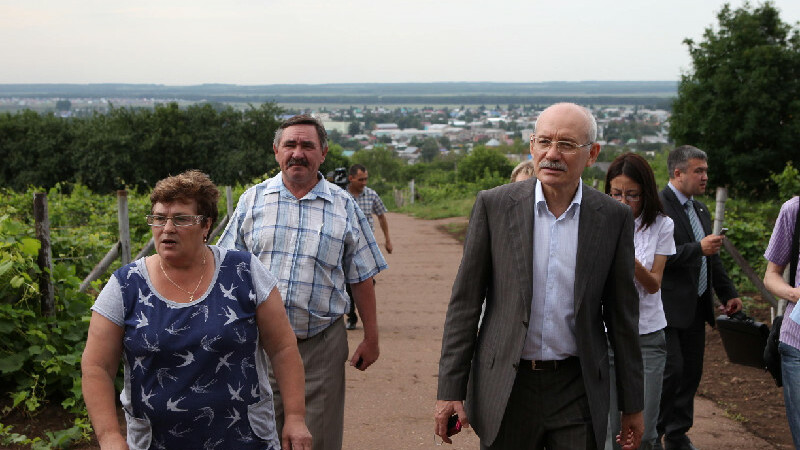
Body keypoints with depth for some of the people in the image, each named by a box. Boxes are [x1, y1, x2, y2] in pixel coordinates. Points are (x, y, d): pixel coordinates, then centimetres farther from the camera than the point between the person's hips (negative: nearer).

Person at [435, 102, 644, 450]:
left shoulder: (614, 218, -1)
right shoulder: (493, 205, -4)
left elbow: (623, 315, 5)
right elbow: (465, 301, -1)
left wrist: (632, 405, 8)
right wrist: (450, 390, -4)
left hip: (578, 391, 1)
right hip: (505, 387, 0)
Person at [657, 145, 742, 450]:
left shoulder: (701, 210, 17)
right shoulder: (658, 206, -13)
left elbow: (711, 258, 25)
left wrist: (728, 293, 22)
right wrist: (698, 248, -21)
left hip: (696, 309, 9)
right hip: (669, 308, -9)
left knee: (691, 373, 12)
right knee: (671, 371, -8)